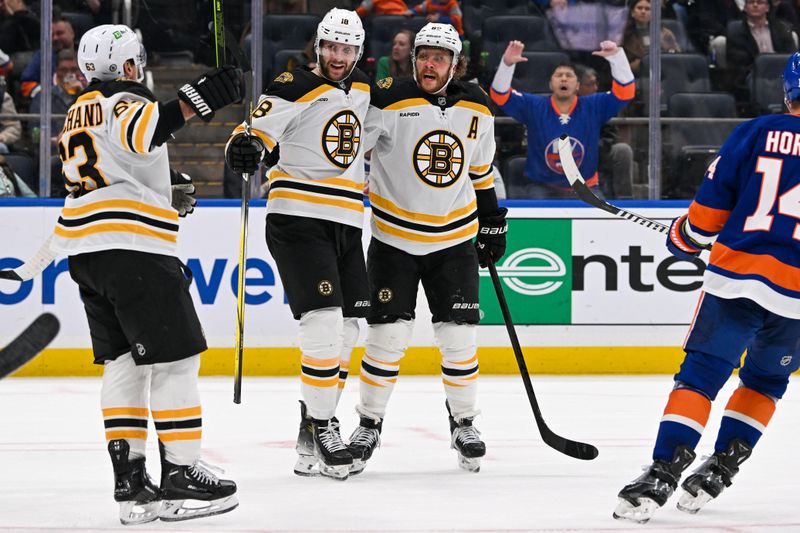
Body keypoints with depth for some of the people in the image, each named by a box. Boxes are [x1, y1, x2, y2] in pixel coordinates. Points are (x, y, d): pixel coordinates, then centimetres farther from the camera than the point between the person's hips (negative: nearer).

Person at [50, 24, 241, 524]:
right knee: (176, 359, -5)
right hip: (134, 248, -9)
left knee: (123, 363, 11)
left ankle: (130, 480, 7)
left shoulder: (79, 113, 22)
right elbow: (139, 132, -31)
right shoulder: (124, 100, -7)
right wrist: (196, 101, -40)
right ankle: (180, 475, -7)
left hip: (86, 252, 9)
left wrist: (166, 188, 32)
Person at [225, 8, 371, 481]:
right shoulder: (296, 87, -10)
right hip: (298, 220, -8)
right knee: (324, 324, -17)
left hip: (346, 224, 8)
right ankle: (321, 427, -8)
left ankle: (313, 430, 19)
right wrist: (245, 145, -41)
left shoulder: (361, 88, 13)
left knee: (347, 331, 9)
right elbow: (258, 131, -21)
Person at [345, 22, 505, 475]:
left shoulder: (476, 108, 0)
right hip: (394, 238, -3)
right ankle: (369, 425, 13)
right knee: (388, 335, -4)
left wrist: (492, 219, 17)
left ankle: (465, 424, 19)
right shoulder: (390, 101, -15)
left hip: (454, 240, 3)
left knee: (459, 336, 1)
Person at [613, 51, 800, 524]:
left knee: (701, 373, 2)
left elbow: (713, 201, 3)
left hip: (736, 276, -1)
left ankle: (665, 469, -11)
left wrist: (686, 237, 20)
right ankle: (723, 465, 16)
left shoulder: (758, 132, 2)